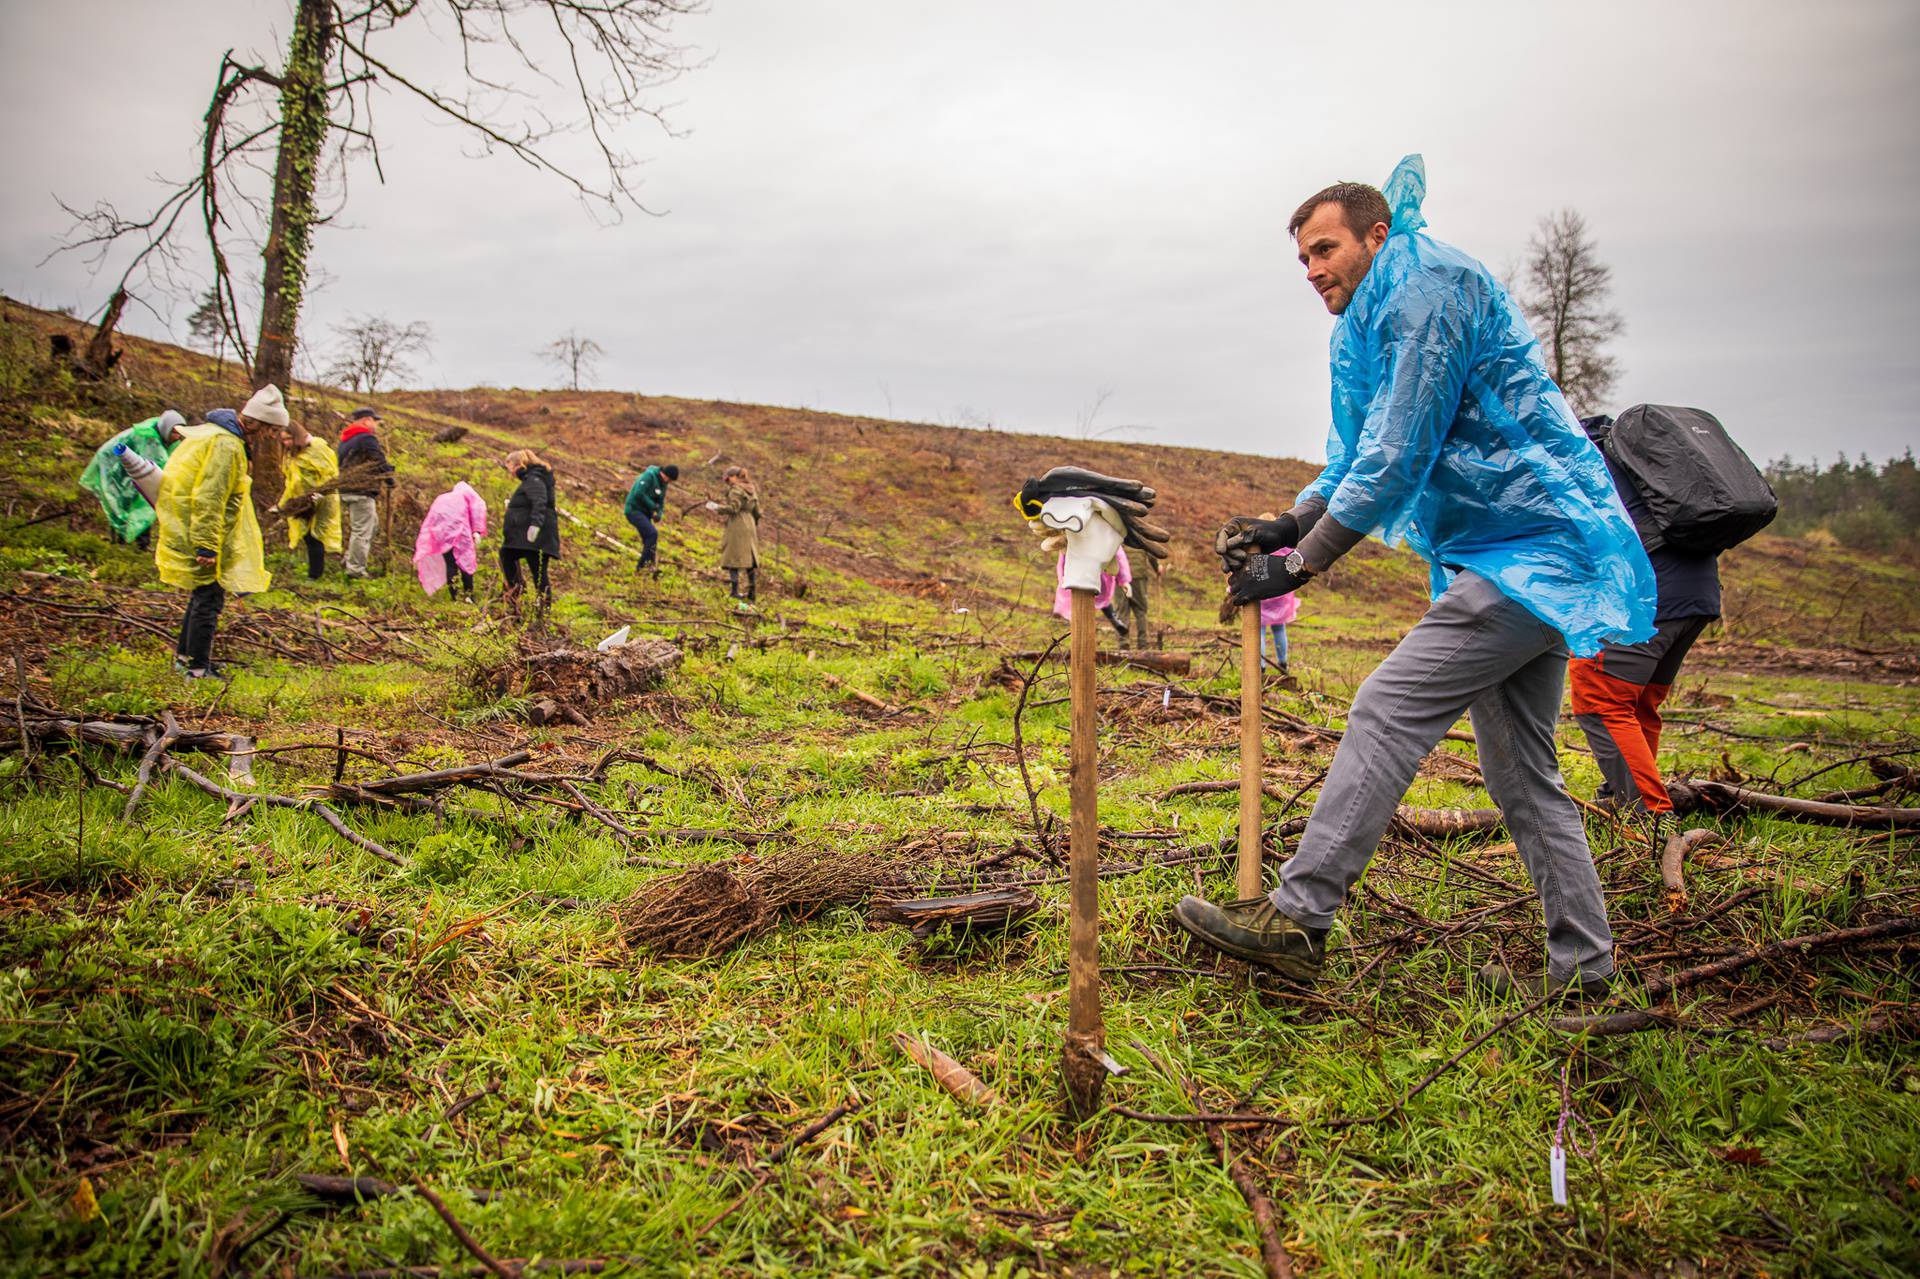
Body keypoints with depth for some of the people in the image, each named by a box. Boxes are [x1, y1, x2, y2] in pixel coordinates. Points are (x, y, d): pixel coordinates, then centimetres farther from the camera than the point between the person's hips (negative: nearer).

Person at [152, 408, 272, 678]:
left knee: (203, 594, 21)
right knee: (209, 598, -4)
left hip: (182, 530, 11)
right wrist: (207, 546, -24)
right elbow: (209, 500, -25)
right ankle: (198, 670, 2)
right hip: (199, 534, -11)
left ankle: (184, 657, 32)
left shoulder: (213, 434, 13)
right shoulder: (227, 446, -20)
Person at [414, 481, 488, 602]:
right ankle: (469, 595, -5)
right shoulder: (466, 491, 24)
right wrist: (477, 530, -5)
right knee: (466, 561, 3)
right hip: (458, 529, -4)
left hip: (440, 532, 4)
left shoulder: (440, 499, 34)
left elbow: (426, 525, 27)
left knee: (450, 565, 9)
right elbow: (478, 506, 3)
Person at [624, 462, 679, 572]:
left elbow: (660, 504, 14)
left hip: (644, 513, 9)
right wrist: (653, 506, -19)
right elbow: (639, 494, -27)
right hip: (634, 510, -9)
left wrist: (659, 514, -7)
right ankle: (641, 565, -18)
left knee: (648, 541, 8)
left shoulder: (663, 484, 8)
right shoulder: (649, 475, -19)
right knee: (653, 534, -22)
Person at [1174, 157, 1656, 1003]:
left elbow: (1397, 456, -18)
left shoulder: (1429, 289, -11)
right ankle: (1580, 966, 17)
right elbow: (1362, 453, 20)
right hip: (1540, 554, 11)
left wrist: (1299, 565, -16)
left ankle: (1297, 918, -14)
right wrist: (1289, 525, 3)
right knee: (1520, 768, 11)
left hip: (1525, 556, -11)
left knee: (1387, 711, -16)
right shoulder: (1386, 318, 21)